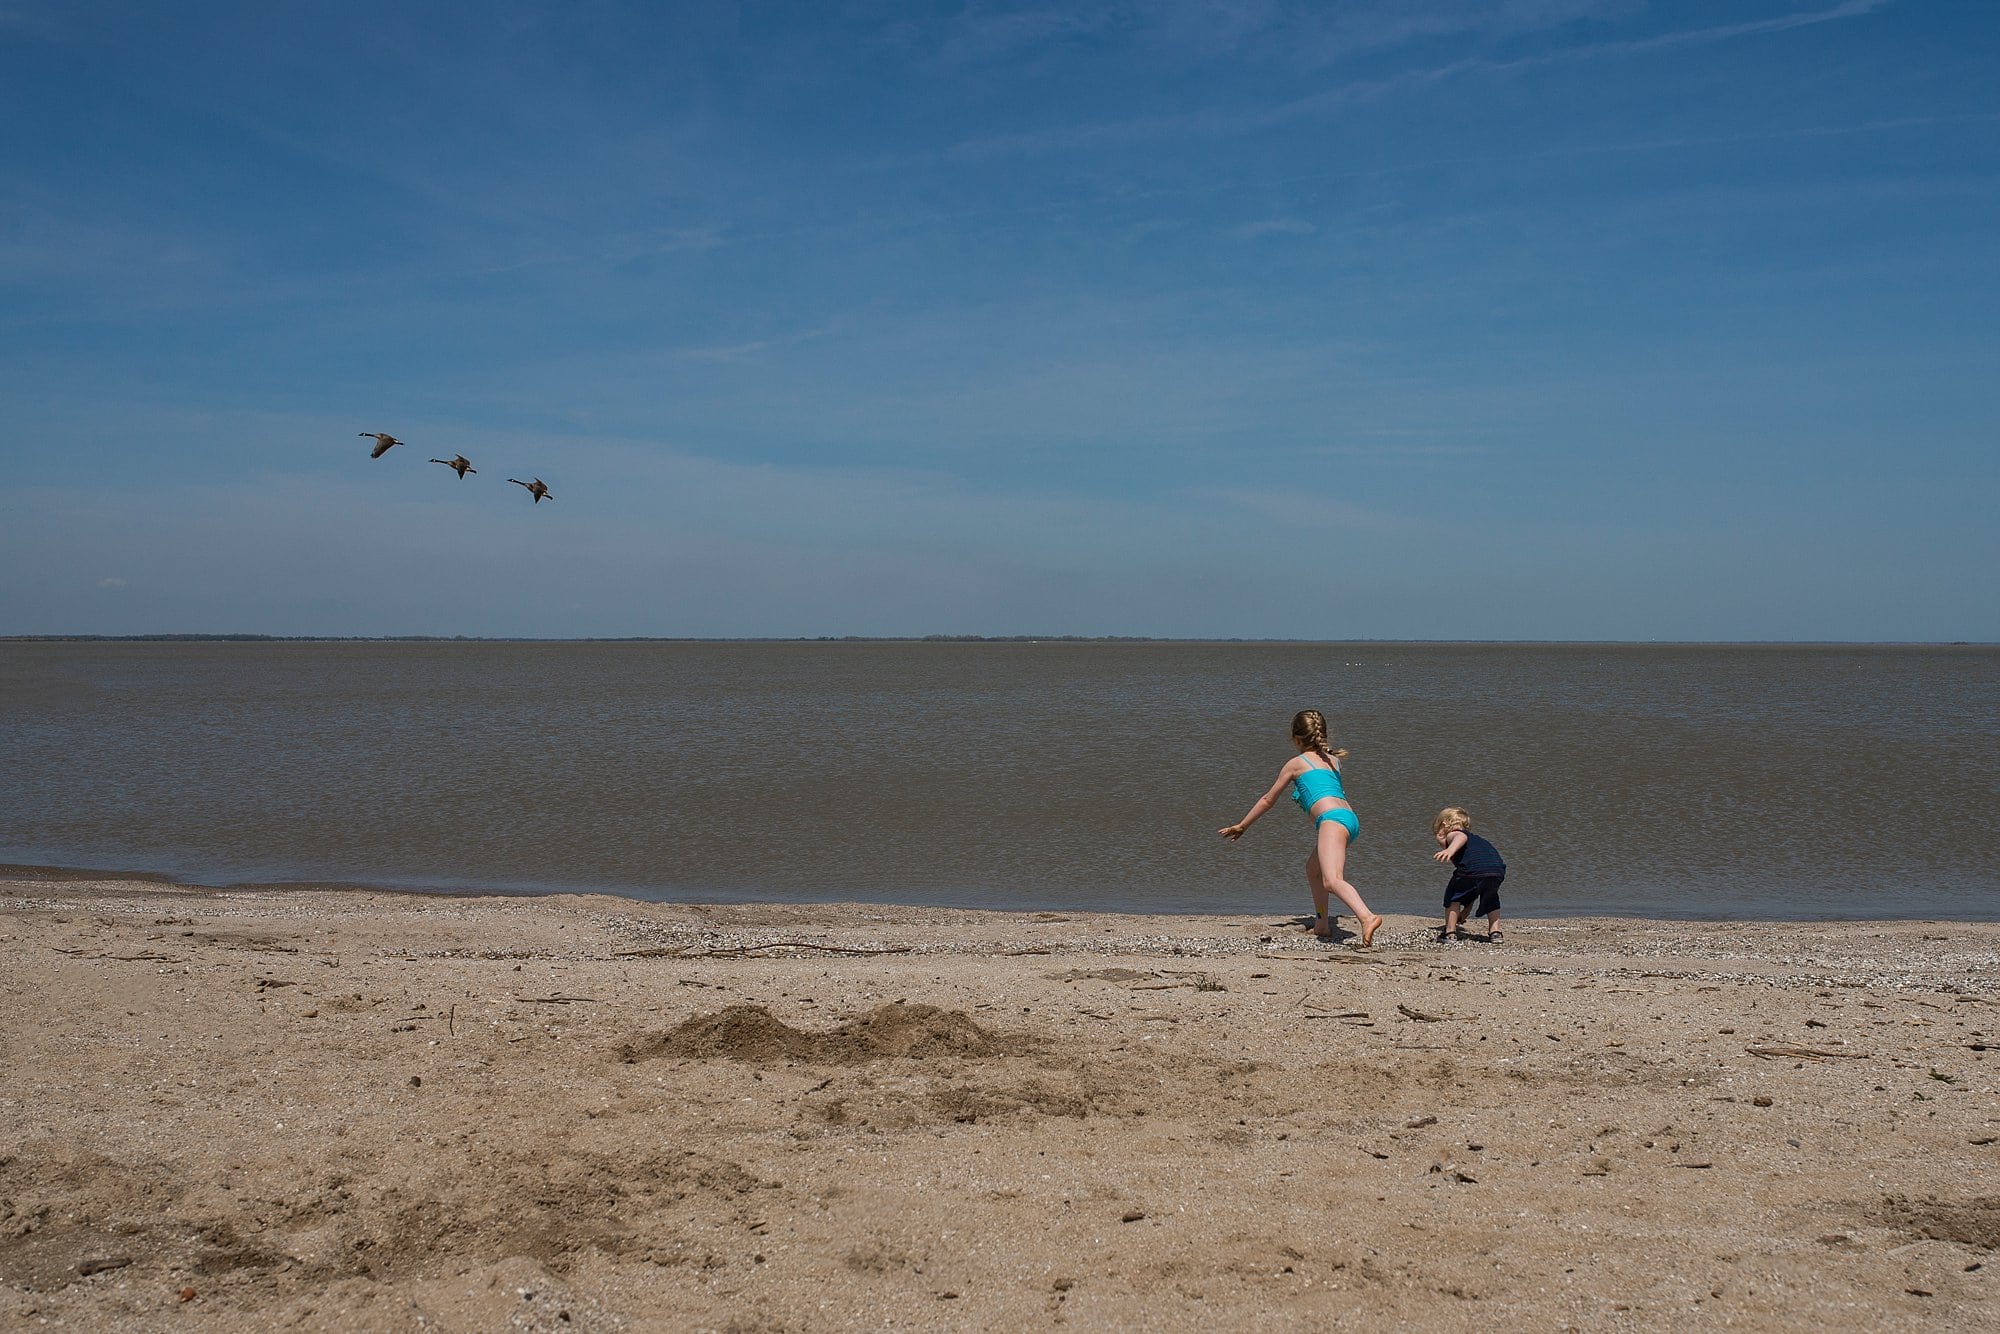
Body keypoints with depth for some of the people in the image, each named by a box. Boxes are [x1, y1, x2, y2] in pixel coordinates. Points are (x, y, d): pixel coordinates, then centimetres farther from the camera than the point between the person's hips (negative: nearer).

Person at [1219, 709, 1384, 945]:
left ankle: (1367, 917, -47)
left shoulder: (1296, 763, 13)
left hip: (1332, 819, -8)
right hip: (1350, 818, 8)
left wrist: (1241, 826, 32)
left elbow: (1267, 801, 21)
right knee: (1313, 868, 29)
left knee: (1331, 881, -24)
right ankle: (1322, 925, 33)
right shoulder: (1333, 760, 27)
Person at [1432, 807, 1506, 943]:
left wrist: (1450, 850, -29)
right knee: (1491, 898, 37)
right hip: (1498, 871, 6)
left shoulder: (1453, 834, 23)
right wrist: (1465, 912, 52)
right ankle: (1495, 932, 28)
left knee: (1453, 895, 21)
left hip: (1473, 870, -6)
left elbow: (1462, 837, -9)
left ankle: (1450, 933, 16)